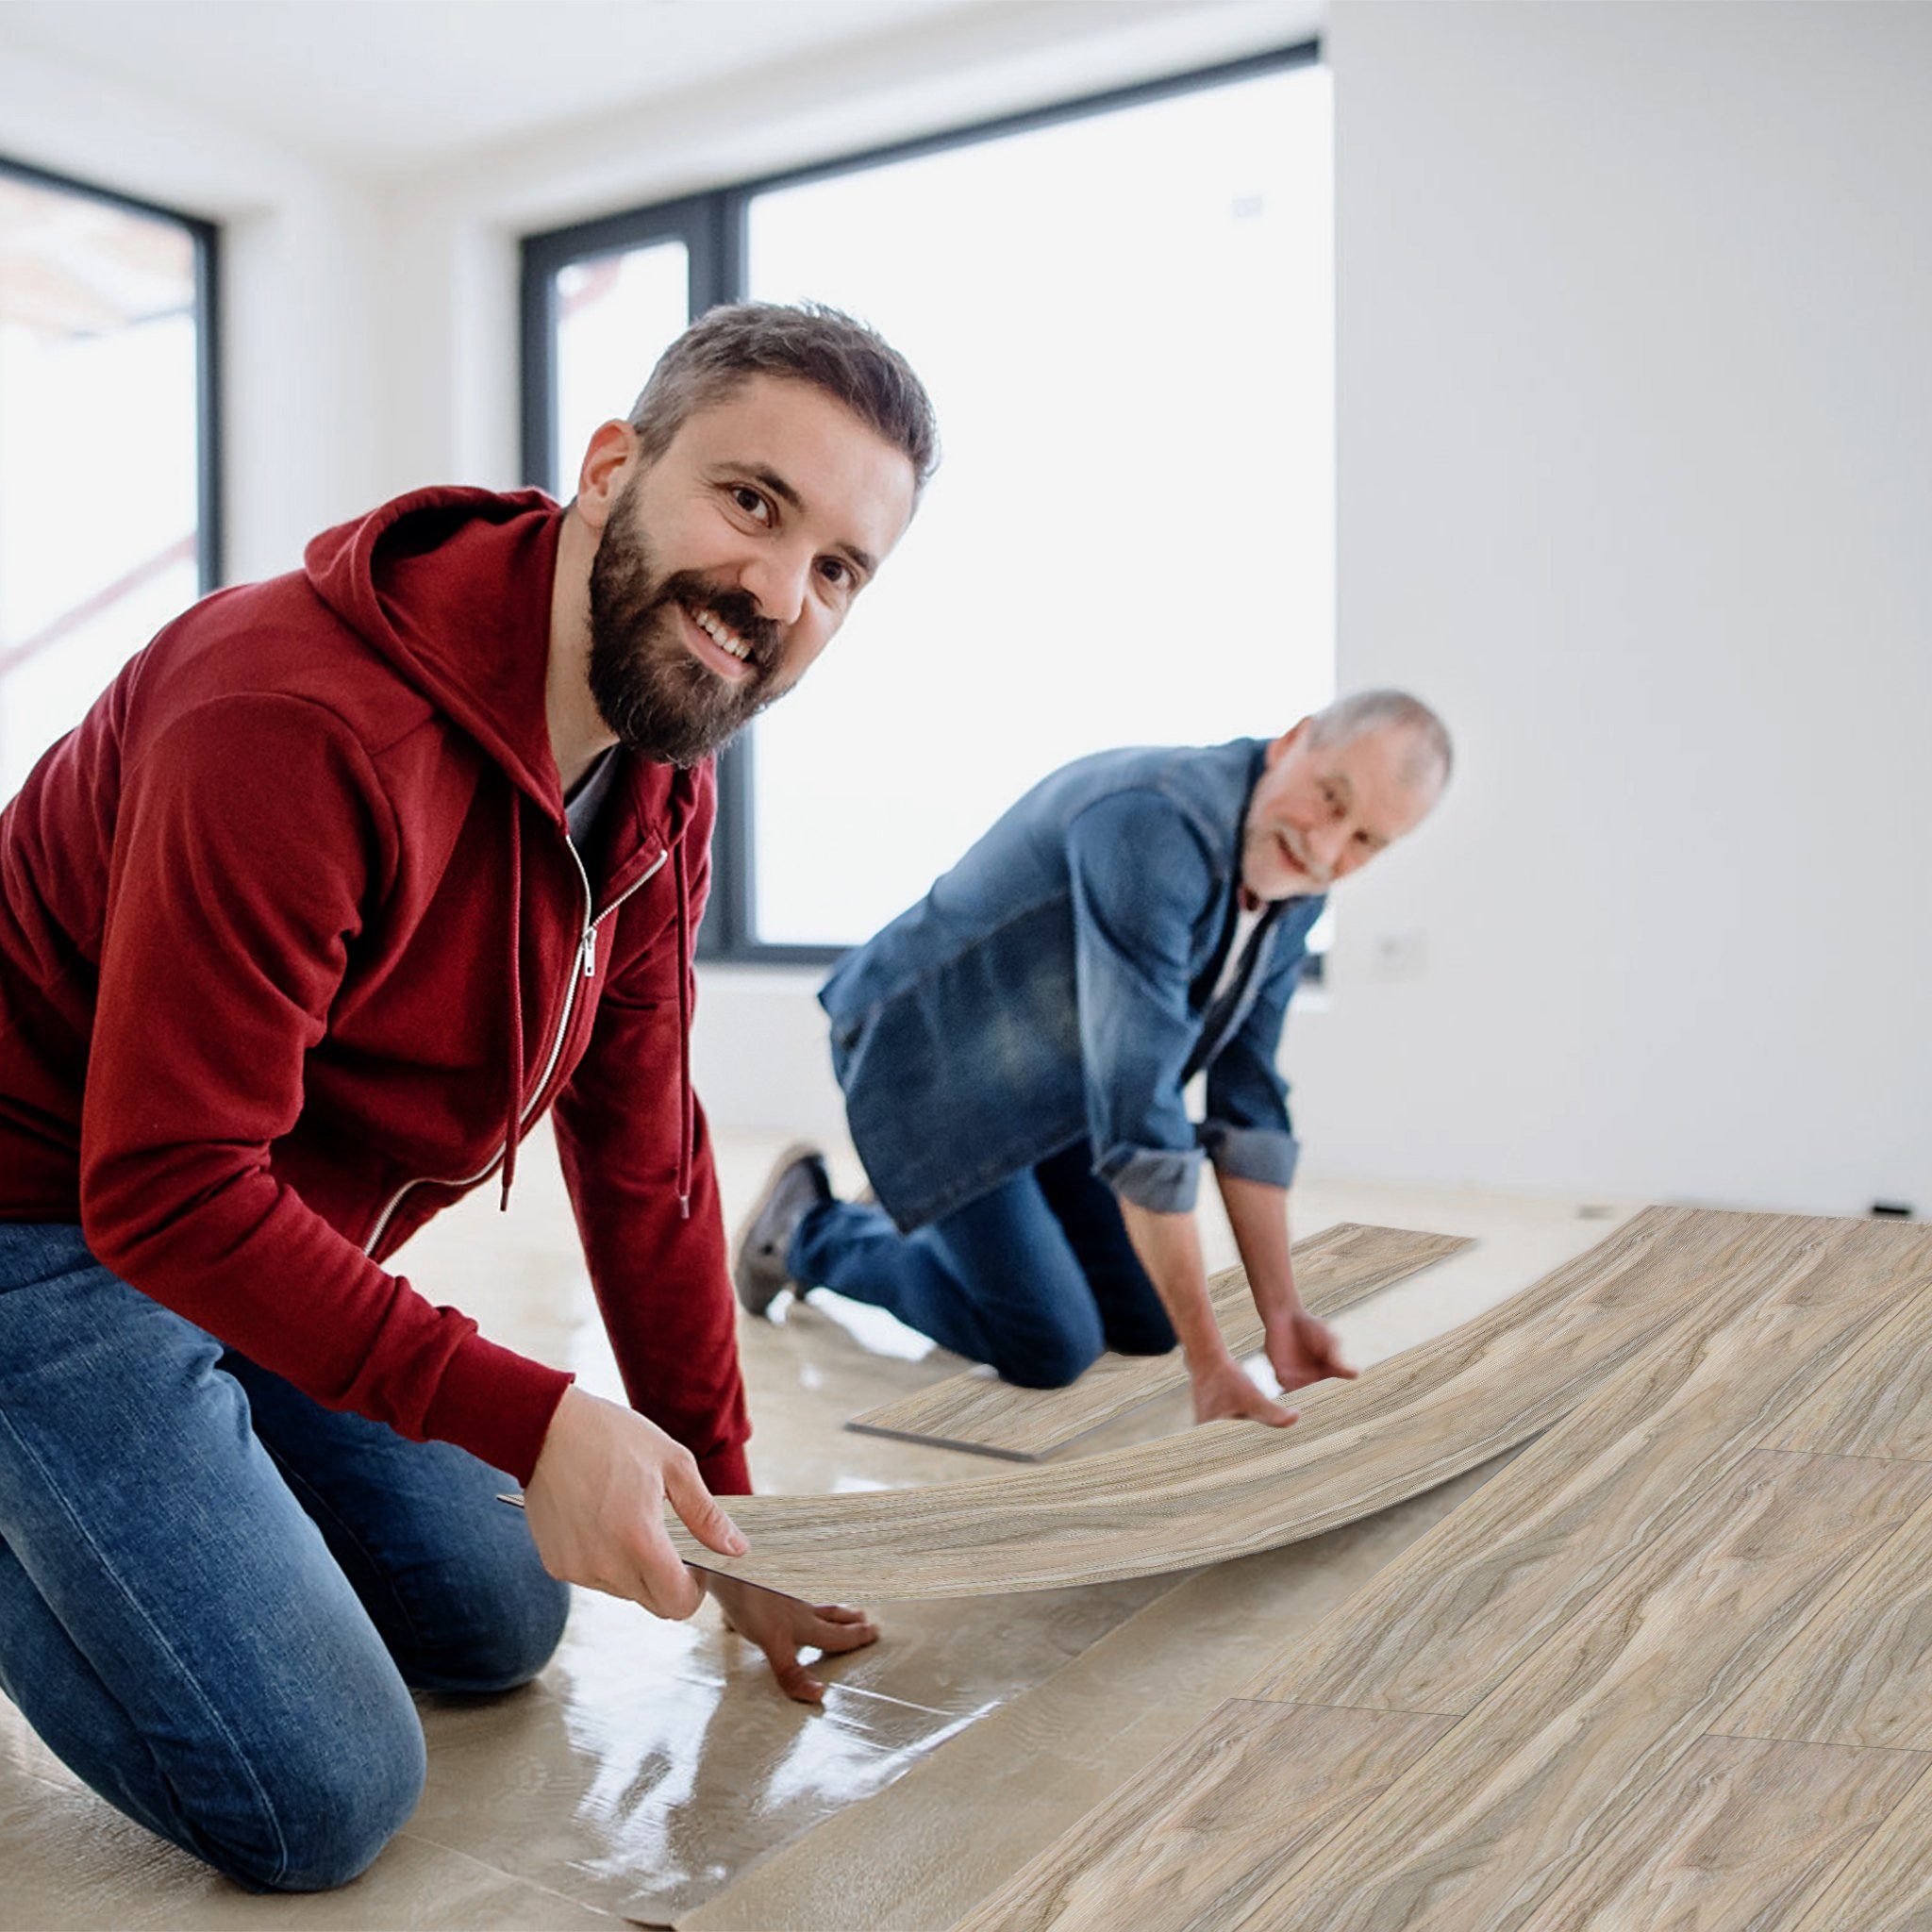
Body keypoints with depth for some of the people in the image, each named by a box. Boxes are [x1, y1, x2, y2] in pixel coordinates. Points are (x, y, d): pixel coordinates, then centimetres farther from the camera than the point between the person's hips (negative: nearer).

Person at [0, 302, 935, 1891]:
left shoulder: (663, 784, -4)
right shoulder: (302, 719, -31)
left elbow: (643, 1161, 2)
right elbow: (172, 1190, -30)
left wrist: (728, 1518, 4)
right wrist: (532, 1420, -33)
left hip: (277, 1248, 8)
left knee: (500, 1629, 15)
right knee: (321, 1802, -11)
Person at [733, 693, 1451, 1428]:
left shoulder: (1292, 888, -7)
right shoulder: (1154, 823, -35)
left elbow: (1248, 1101, 0)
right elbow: (1139, 1114, -37)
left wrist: (1282, 1315, -4)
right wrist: (1209, 1361, -32)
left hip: (1052, 1083, 8)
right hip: (934, 1057, -8)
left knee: (1145, 1324, 7)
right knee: (1050, 1350, -11)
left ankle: (925, 1222, 27)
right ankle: (808, 1231, 10)